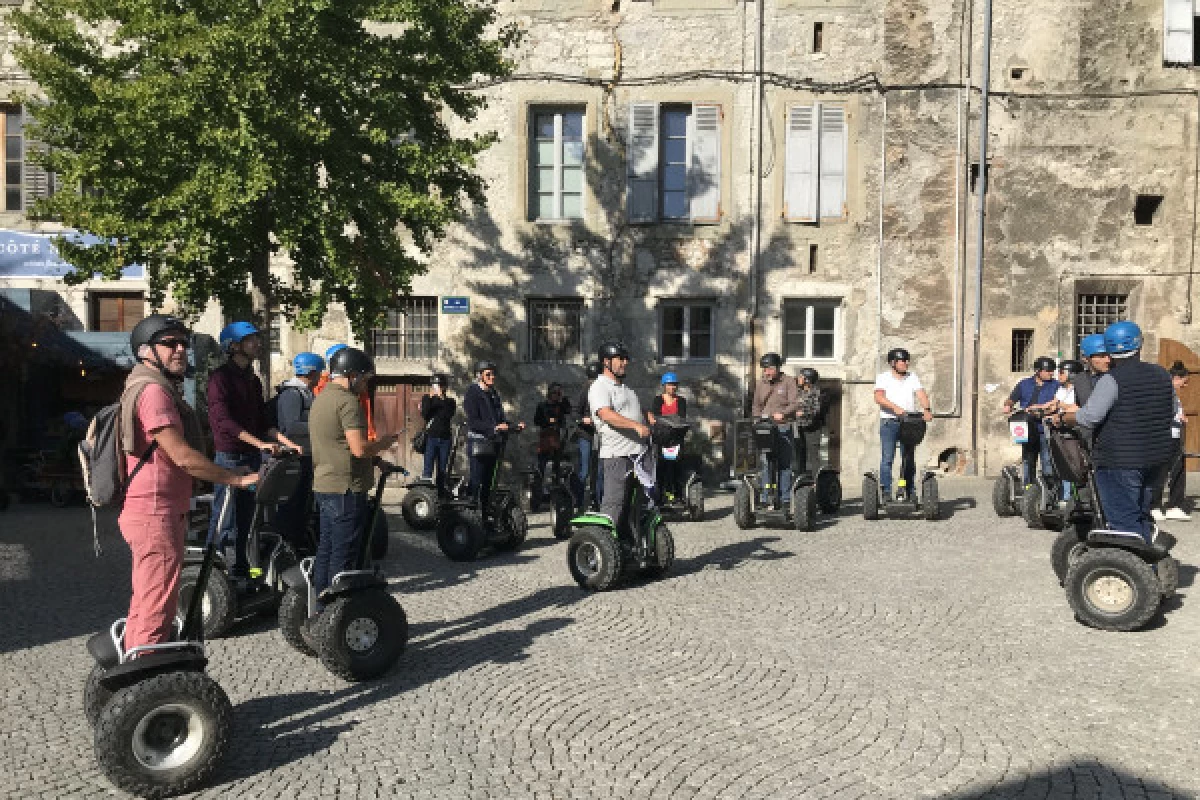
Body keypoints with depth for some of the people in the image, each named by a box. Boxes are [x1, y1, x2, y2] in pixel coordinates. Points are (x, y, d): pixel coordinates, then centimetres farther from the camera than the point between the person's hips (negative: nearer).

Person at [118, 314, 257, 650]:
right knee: (158, 610, -7)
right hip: (156, 513, -11)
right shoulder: (154, 390, -16)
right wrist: (237, 479, -14)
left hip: (147, 512, 11)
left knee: (144, 604, 20)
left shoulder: (153, 388, 19)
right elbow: (182, 456, -22)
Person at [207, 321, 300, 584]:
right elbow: (223, 420, -19)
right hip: (229, 456, -8)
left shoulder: (253, 380, 16)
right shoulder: (221, 376, -8)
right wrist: (260, 443, -26)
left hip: (252, 457, 8)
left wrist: (289, 443, 5)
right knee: (224, 521, -5)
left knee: (244, 518, 13)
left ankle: (240, 570, 21)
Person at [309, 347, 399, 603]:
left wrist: (375, 446, 17)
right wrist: (384, 442, -5)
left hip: (322, 485, 10)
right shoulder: (348, 401, -16)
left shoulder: (321, 398, 16)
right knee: (343, 555, -4)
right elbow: (360, 448, -23)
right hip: (346, 488, -10)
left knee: (326, 550, 16)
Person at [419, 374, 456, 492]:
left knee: (442, 469, 6)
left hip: (445, 438, 2)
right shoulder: (426, 398, 7)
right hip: (431, 437, -2)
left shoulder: (450, 401, 10)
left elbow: (448, 415, -8)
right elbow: (424, 414, -7)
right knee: (428, 469, -8)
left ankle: (440, 491, 13)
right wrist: (430, 398, -10)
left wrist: (442, 399, -8)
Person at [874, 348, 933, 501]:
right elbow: (879, 397, -12)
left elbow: (921, 394, 0)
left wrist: (926, 410, -20)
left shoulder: (912, 377, 15)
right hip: (889, 422, -3)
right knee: (887, 458, -7)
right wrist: (895, 408, -28)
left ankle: (909, 491, 13)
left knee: (909, 459, 5)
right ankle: (886, 492, -4)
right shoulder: (883, 378, 4)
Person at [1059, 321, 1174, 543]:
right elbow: (1172, 411, 20)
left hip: (1120, 461, -7)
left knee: (1124, 520, -3)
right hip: (1156, 458, 8)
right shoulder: (1161, 375, 7)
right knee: (1142, 513, 21)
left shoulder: (1112, 380, -15)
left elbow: (1089, 417, -22)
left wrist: (1064, 417, -5)